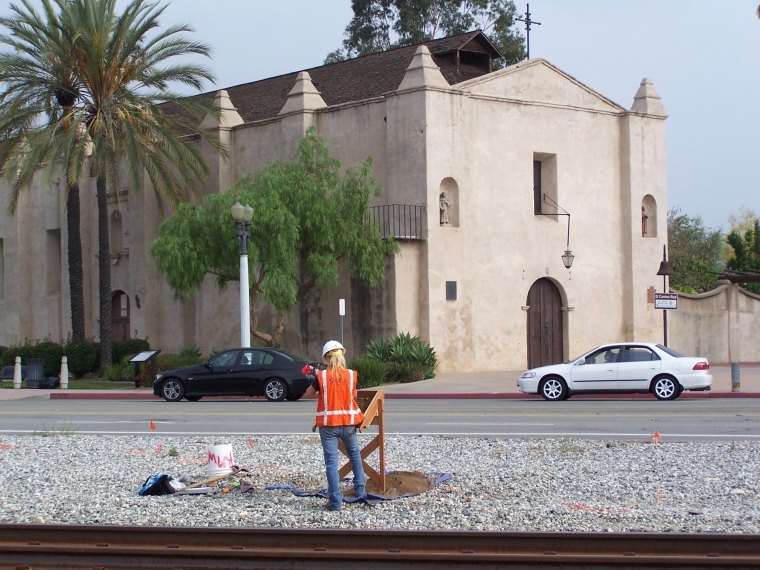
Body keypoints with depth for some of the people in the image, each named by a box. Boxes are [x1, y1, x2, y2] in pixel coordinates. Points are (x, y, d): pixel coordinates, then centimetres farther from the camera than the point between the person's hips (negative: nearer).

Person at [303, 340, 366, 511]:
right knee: (354, 453, 25)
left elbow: (307, 395, 6)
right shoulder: (352, 375, -3)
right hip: (348, 422, 2)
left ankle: (335, 500, -6)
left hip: (327, 423, -2)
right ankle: (360, 489, 29)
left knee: (331, 461, 0)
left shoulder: (321, 376, -6)